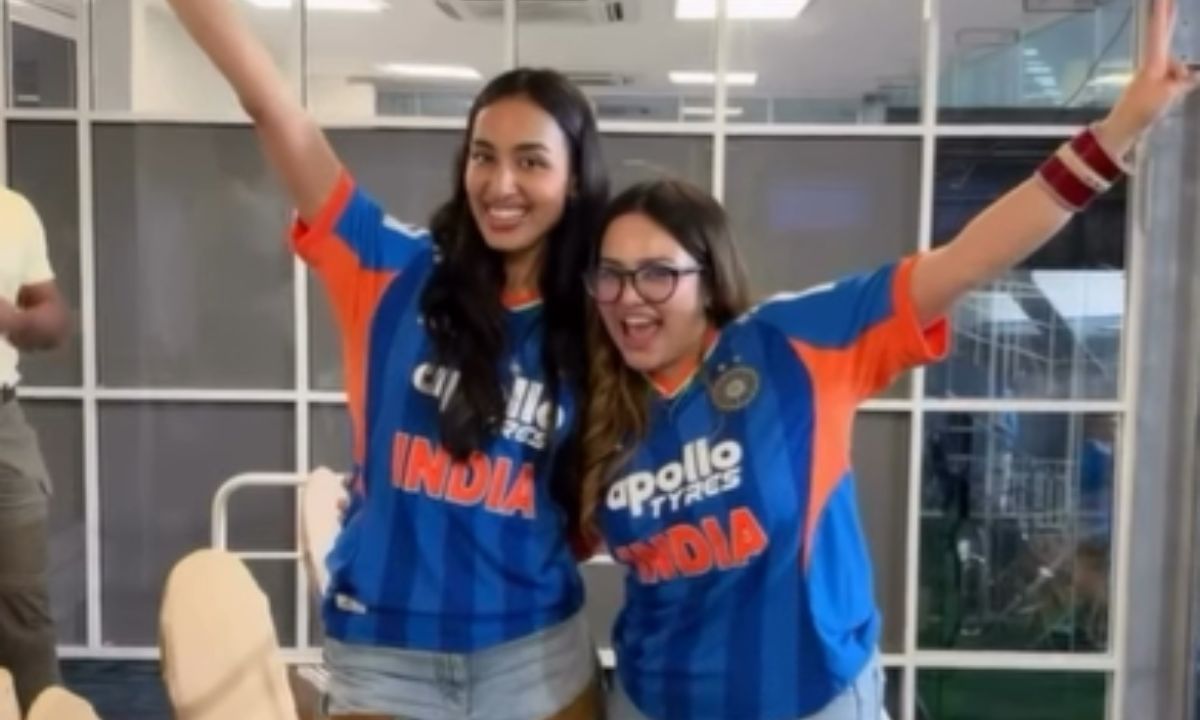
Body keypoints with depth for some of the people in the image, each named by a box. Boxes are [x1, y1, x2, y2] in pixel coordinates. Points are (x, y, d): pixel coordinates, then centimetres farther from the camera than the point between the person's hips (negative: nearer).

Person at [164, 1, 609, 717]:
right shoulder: (394, 273, -6)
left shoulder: (593, 326, -3)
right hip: (384, 646, 0)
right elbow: (274, 110, -15)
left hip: (536, 651, 1)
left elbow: (592, 506, 6)